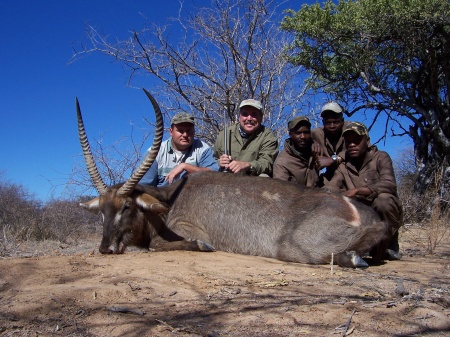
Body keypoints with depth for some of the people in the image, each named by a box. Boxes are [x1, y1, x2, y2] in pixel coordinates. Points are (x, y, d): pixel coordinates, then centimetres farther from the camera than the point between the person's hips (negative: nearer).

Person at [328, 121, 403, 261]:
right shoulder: (343, 167, 5)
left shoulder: (380, 157, -6)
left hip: (382, 216, -3)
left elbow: (389, 184, -25)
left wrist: (357, 191, -34)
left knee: (383, 199, -33)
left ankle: (390, 243, -6)